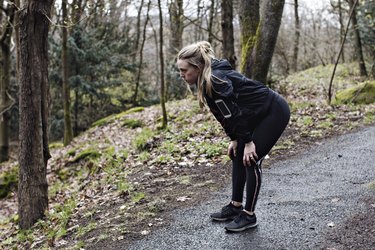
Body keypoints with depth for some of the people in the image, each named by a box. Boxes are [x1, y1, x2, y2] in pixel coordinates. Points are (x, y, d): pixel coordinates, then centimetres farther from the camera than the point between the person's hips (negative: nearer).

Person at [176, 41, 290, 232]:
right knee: (238, 156, 10)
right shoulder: (206, 81, 1)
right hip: (260, 114, 10)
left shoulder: (215, 81, -27)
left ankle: (249, 215, 4)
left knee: (250, 160, -9)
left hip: (275, 112, -10)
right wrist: (234, 139, 6)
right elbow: (225, 114, 7)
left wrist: (248, 141, -16)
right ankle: (236, 206, 21)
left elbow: (234, 113, -23)